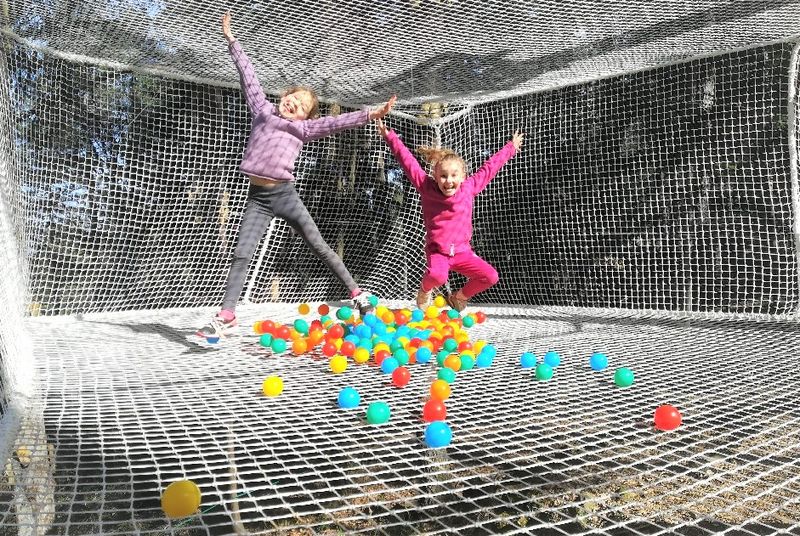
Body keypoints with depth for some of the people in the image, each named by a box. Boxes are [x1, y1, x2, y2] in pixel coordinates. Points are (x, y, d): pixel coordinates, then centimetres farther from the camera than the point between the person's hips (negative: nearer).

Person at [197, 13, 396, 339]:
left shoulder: (304, 128, 7)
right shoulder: (262, 109, 13)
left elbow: (337, 122, -2)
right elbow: (248, 76, 15)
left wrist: (370, 114, -12)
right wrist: (232, 41, 19)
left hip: (284, 194, -1)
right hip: (257, 197, 2)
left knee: (319, 248, 2)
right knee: (241, 255, -4)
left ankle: (357, 294, 10)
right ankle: (226, 317, -3)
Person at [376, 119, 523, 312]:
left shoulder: (469, 188, -1)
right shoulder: (427, 188, -8)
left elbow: (489, 167, 10)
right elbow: (408, 162, -5)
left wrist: (511, 148, 20)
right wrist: (390, 137, -2)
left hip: (462, 252, 3)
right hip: (437, 251, -3)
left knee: (490, 276, -15)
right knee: (437, 275, -35)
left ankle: (459, 297, 14)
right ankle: (425, 289, 5)